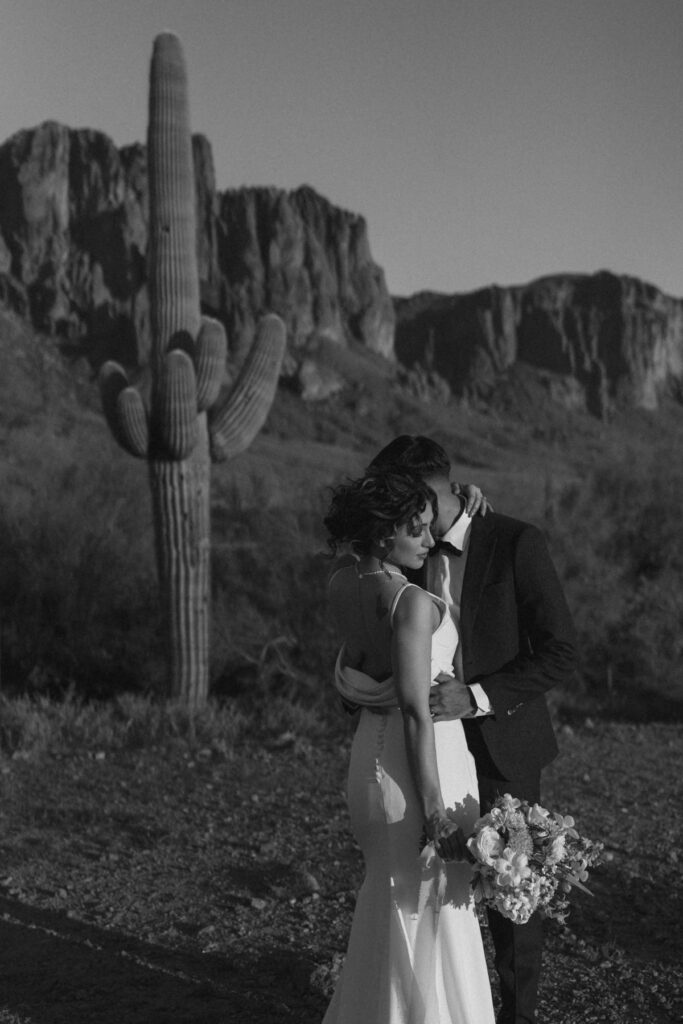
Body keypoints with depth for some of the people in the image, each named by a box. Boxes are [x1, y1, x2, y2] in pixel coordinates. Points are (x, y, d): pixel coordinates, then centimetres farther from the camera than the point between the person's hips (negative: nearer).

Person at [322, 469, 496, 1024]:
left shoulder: (343, 585, -1)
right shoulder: (412, 603, -23)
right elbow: (416, 712, -24)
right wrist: (436, 811, -22)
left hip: (372, 750, 9)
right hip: (419, 763, -9)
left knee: (387, 903, 25)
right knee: (431, 910, 6)